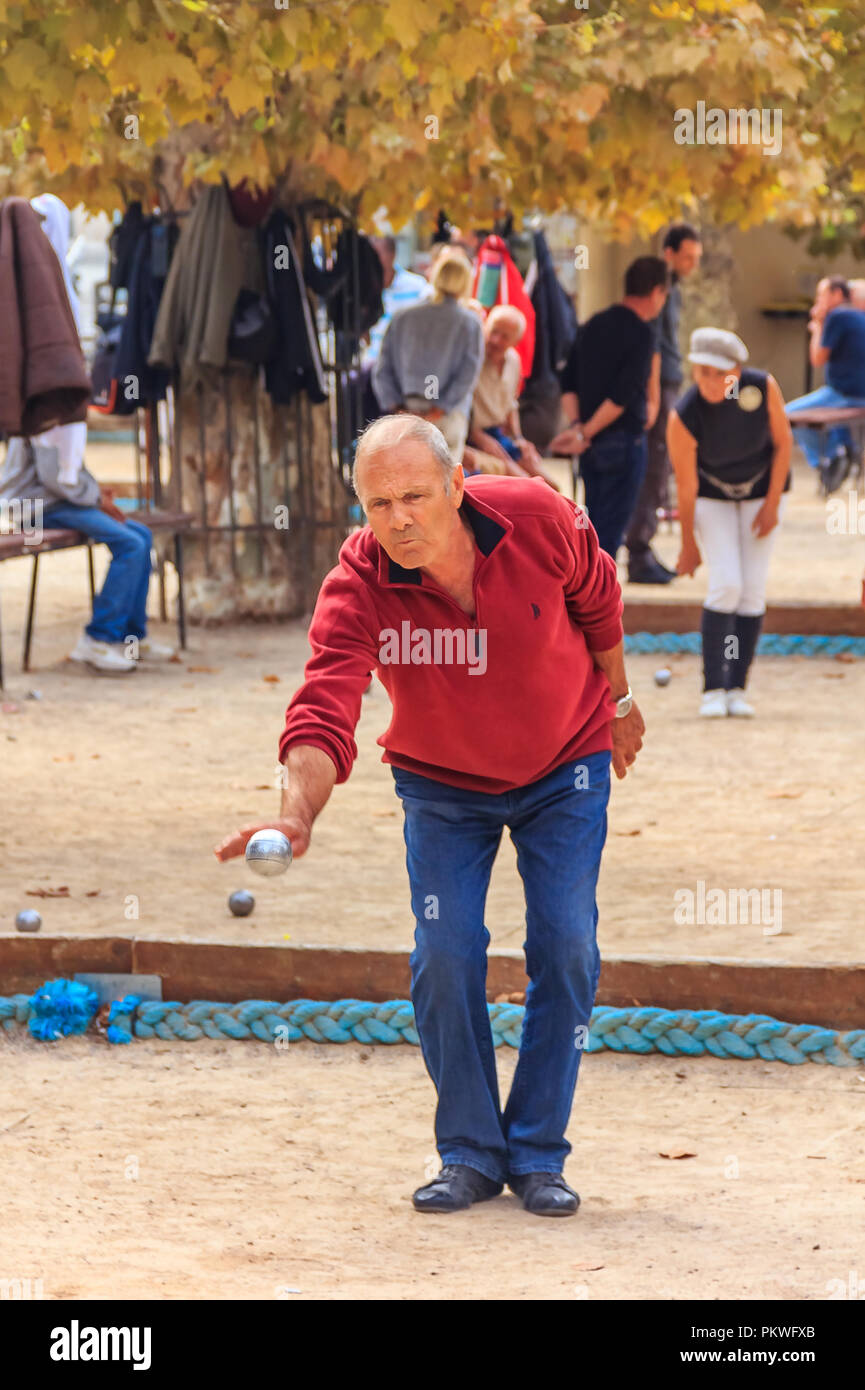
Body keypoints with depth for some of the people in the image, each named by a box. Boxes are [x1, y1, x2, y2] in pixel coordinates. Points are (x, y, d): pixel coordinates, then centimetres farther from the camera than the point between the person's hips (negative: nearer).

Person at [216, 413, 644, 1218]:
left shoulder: (539, 521, -27)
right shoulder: (356, 586, -30)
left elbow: (597, 600, -4)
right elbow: (323, 712, -41)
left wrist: (617, 702, 9)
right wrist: (299, 810, -60)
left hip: (565, 768, 0)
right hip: (441, 781, 0)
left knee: (565, 948, -7)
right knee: (444, 955, -10)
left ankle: (537, 1154, 5)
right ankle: (470, 1153, 6)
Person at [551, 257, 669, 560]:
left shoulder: (594, 325, 10)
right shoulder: (639, 333, -13)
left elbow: (568, 382, 8)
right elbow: (623, 394, -20)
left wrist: (577, 425, -1)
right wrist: (586, 432, -13)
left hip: (592, 444, 7)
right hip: (624, 440, -7)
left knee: (595, 526, 15)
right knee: (611, 529, -4)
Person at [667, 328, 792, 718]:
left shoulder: (763, 387, -28)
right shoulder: (683, 418, -30)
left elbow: (783, 442, -11)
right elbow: (686, 487, -19)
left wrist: (773, 503, -10)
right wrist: (689, 545, -10)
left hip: (762, 487, 2)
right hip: (711, 493, -2)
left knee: (753, 590, -4)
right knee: (726, 584, -15)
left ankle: (737, 688, 2)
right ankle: (713, 689, -8)